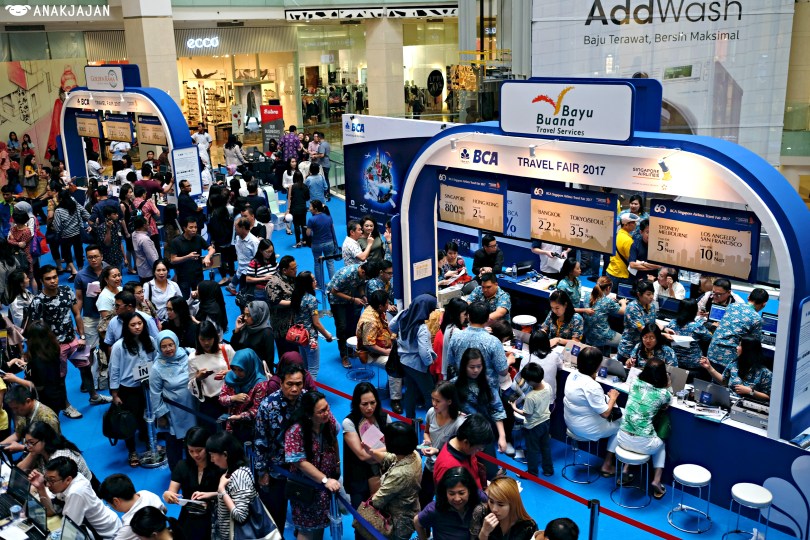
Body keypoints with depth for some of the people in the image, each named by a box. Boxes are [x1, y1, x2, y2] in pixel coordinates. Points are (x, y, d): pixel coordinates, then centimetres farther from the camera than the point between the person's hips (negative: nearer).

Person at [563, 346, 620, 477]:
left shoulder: (572, 375, -5)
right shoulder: (592, 387, -30)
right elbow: (605, 413, -22)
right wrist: (612, 397, -7)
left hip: (571, 422, 8)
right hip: (586, 429, -8)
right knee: (620, 425, 13)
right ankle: (607, 465, 21)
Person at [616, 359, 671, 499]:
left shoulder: (634, 383, -1)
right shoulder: (664, 393, -9)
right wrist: (666, 387, 16)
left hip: (623, 439, 2)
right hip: (643, 444, -2)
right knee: (661, 445, 33)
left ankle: (625, 471, 30)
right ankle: (656, 481, 22)